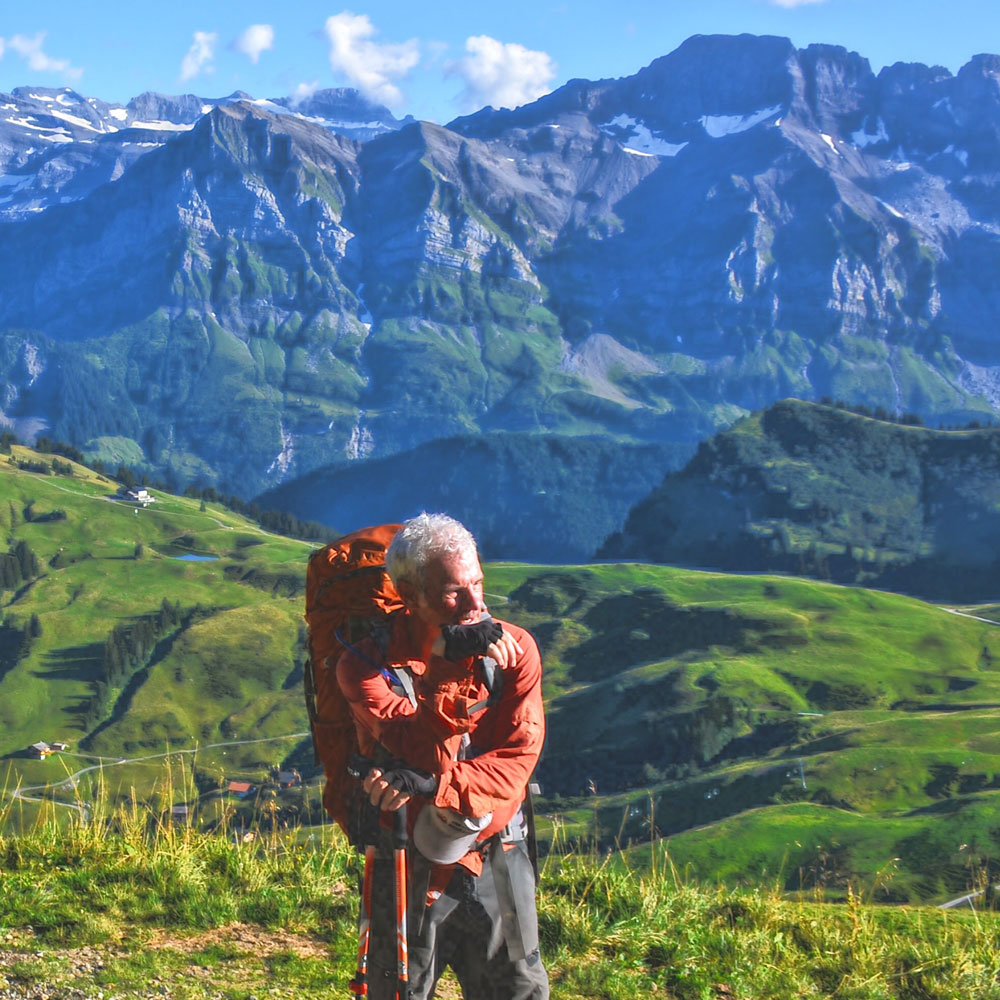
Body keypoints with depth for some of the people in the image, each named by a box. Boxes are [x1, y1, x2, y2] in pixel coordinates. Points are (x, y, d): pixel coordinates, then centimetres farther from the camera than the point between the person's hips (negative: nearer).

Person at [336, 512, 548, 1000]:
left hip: (497, 863, 2)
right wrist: (449, 656, -32)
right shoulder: (367, 663, -11)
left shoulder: (513, 649, -5)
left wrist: (430, 787, -25)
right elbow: (422, 749, -24)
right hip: (408, 866, -2)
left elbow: (517, 757, -12)